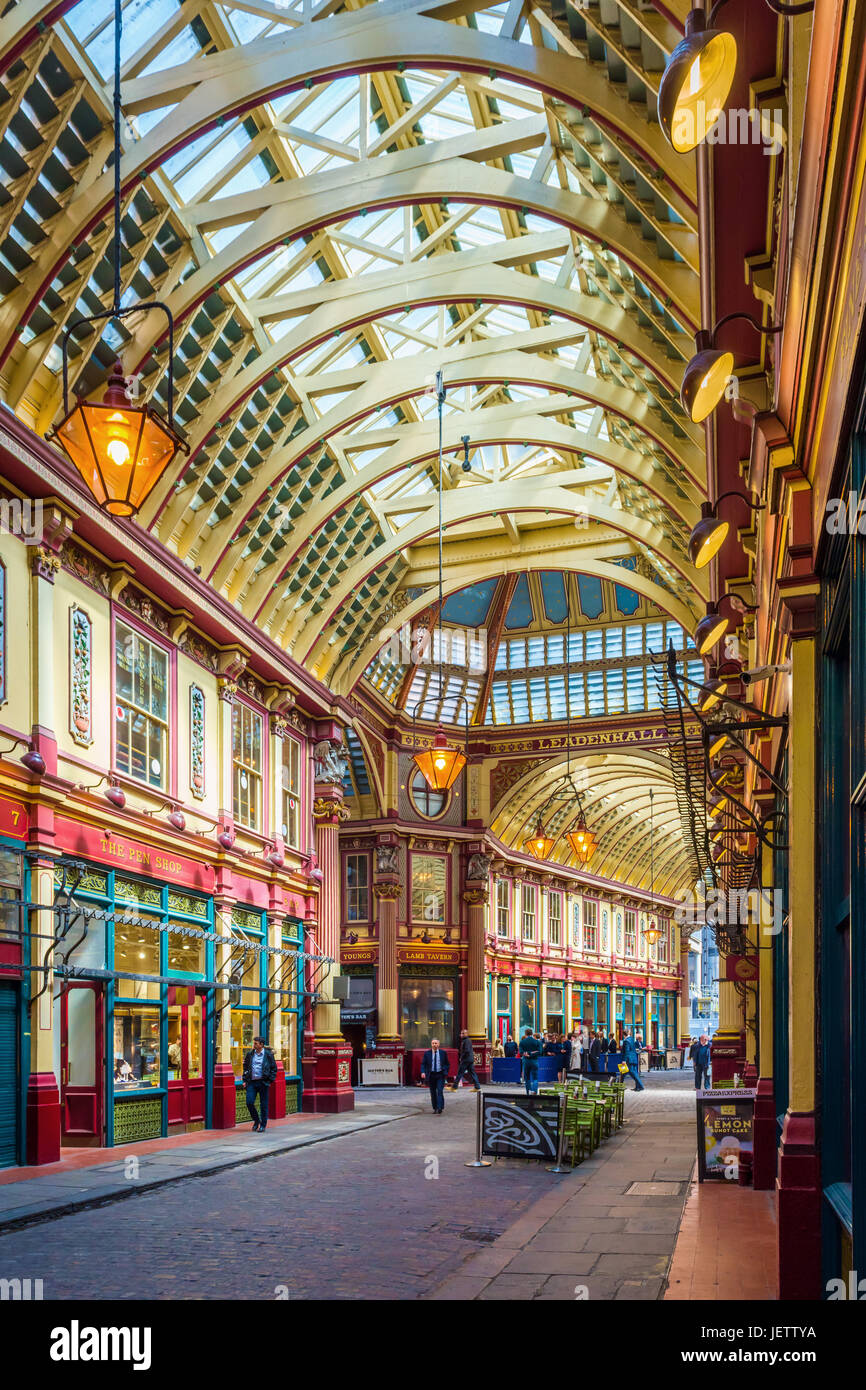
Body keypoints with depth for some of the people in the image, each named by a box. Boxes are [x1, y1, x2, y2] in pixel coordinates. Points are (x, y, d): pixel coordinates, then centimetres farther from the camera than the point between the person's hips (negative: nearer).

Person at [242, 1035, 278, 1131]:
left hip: (263, 1082, -3)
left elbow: (273, 1068, 3)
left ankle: (263, 1125, 14)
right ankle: (256, 1120, 17)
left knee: (263, 1105, 2)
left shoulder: (268, 1055, 0)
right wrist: (245, 1080, 8)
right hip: (251, 1082, 3)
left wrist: (271, 1080, -5)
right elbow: (245, 1067, 16)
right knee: (249, 1102, -6)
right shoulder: (250, 1054, 9)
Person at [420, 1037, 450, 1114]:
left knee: (440, 1091, -13)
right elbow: (423, 1064, 1)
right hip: (431, 1075, 2)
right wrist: (423, 1072, -16)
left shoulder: (443, 1053, 3)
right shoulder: (427, 1053, 3)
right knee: (433, 1093, 6)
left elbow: (447, 1064, 10)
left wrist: (445, 1072, -4)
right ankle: (435, 1108, 16)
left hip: (440, 1075, -2)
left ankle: (440, 1108, -17)